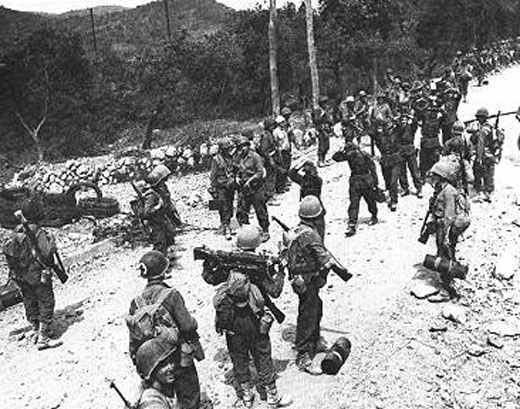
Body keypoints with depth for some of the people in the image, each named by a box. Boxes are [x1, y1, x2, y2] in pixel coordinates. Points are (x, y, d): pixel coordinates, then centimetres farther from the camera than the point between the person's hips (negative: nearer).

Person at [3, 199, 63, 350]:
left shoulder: (17, 231, 0)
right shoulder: (39, 233, -21)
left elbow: (7, 249, 2)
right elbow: (47, 255, -26)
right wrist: (52, 241, -10)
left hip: (21, 275, 7)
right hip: (38, 275, -7)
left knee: (30, 304, 20)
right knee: (46, 305, 3)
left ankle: (36, 332, 33)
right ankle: (43, 338, 3)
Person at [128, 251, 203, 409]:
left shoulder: (136, 302, -7)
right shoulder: (171, 295, -22)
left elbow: (134, 338, 0)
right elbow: (188, 326, -20)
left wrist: (136, 360, 13)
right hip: (180, 358, -5)